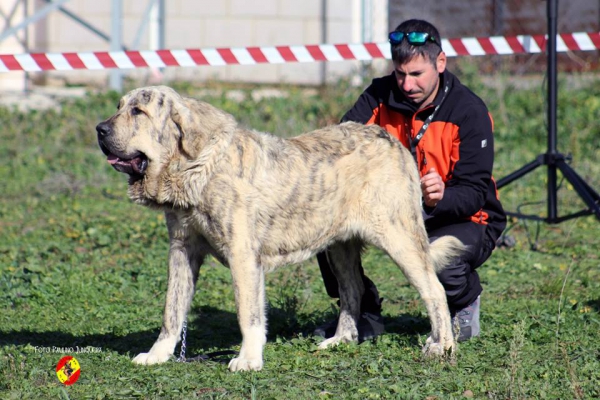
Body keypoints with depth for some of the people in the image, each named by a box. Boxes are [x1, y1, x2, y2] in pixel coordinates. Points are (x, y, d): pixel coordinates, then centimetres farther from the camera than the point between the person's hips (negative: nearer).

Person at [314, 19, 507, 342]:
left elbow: (474, 194, -23)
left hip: (463, 218, -5)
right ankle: (363, 315, 3)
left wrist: (441, 197, -47)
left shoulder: (469, 111, -18)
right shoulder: (380, 96, -5)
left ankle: (465, 304, 1)